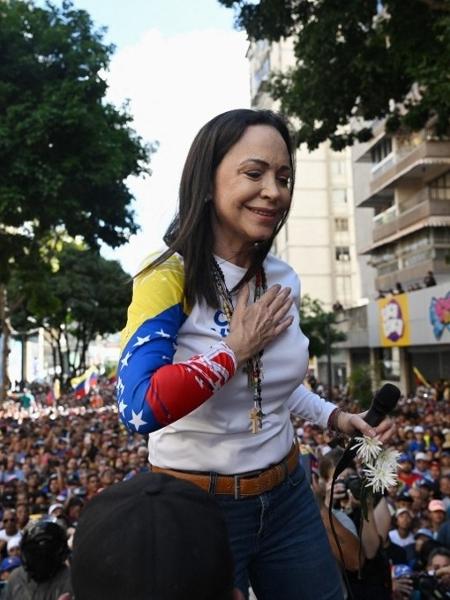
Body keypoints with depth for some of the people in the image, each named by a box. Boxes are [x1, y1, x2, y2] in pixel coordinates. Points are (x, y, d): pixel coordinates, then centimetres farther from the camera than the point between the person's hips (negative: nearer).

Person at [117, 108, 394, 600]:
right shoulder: (168, 280, -18)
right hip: (195, 505, -5)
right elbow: (139, 409, -31)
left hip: (287, 496, 6)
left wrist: (335, 418, 7)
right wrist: (236, 349, -23)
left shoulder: (283, 282, 1)